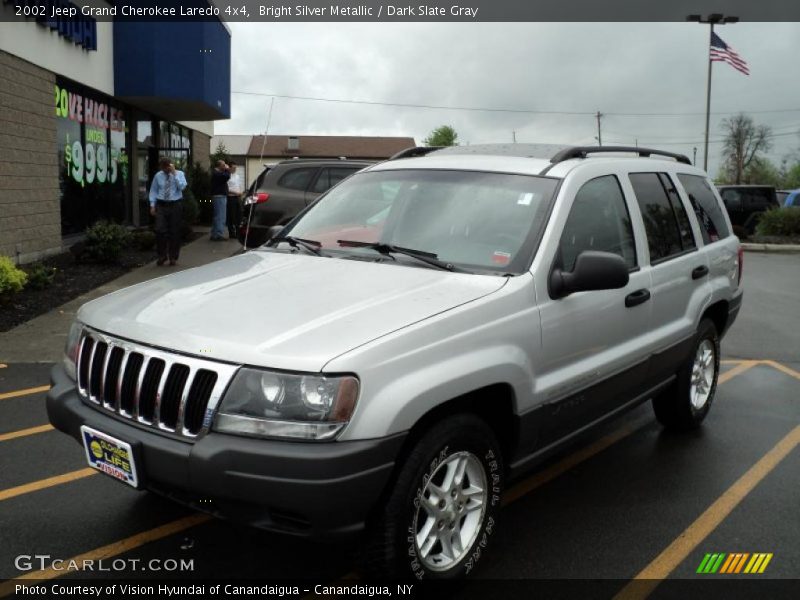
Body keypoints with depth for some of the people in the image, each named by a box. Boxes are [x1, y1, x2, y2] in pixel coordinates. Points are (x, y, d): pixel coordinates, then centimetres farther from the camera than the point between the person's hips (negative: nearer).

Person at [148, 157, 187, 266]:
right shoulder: (158, 176, 6)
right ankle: (162, 255, 7)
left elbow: (182, 187, -16)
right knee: (160, 230, -9)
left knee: (174, 232, 4)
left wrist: (174, 173, -16)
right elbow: (153, 191, 11)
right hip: (161, 206, 1)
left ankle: (173, 257, 16)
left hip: (175, 205, -1)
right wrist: (152, 205, 3)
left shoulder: (179, 174, 2)